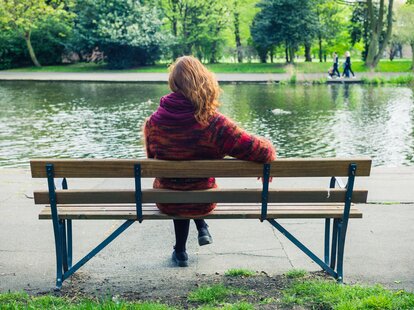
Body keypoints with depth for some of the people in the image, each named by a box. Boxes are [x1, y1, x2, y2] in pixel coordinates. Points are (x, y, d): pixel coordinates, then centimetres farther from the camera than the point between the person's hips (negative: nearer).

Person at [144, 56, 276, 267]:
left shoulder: (153, 121, -14)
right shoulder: (214, 123, -25)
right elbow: (262, 151, -24)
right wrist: (269, 152, 1)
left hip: (166, 203, 1)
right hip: (202, 203, -1)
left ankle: (180, 252, 44)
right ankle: (202, 228, 41)